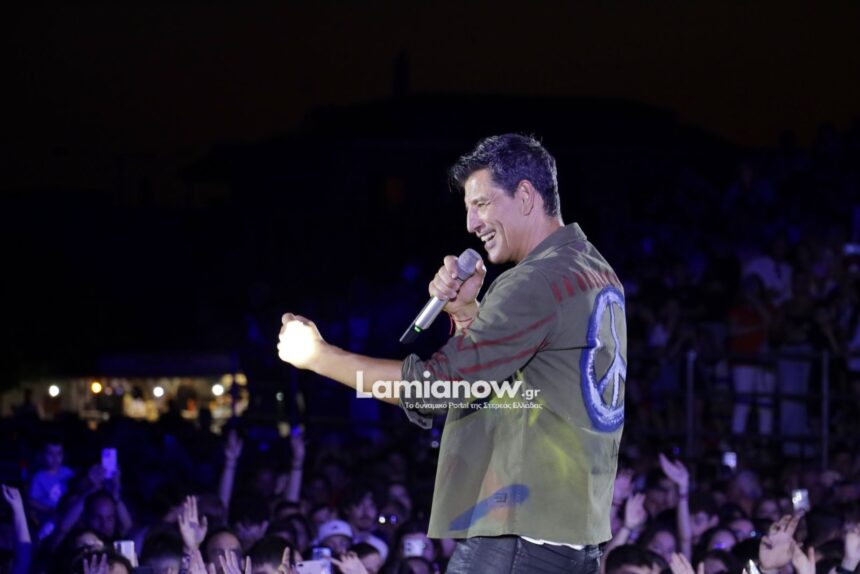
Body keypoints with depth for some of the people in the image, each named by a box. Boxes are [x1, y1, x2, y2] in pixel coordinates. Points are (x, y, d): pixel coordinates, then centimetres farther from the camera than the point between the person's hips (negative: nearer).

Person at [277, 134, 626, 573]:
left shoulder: (539, 282, -14)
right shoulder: (597, 276, 16)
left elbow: (436, 384, -16)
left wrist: (317, 354, -8)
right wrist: (466, 312, 6)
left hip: (516, 537, -10)